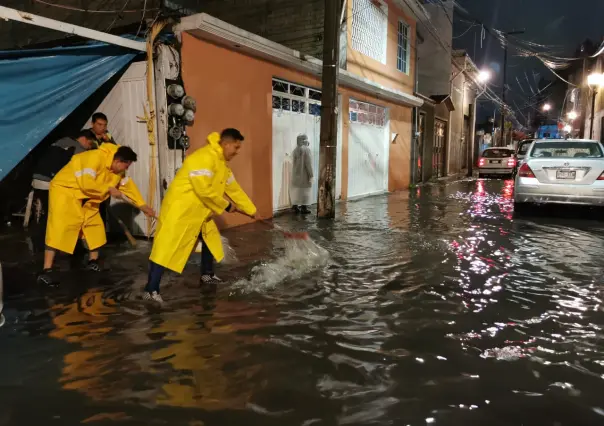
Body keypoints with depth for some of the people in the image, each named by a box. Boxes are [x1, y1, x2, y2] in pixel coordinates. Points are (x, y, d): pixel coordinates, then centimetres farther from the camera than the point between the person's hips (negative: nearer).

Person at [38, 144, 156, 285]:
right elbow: (87, 184, -37)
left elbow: (128, 185, 10)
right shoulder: (95, 157, -30)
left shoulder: (118, 170, 0)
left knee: (94, 224, 11)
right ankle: (46, 271, -17)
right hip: (64, 189, -9)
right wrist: (109, 189, -24)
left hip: (85, 197, 9)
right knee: (60, 227, -18)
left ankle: (93, 261, 26)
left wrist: (143, 205, 8)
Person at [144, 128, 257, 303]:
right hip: (180, 209, -10)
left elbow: (234, 188, 17)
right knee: (167, 248, -11)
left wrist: (251, 211, 18)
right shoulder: (204, 158, -23)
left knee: (211, 238, 20)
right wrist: (226, 206, -14)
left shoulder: (222, 163, 11)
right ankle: (150, 290, -7)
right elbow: (204, 190, -28)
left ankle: (207, 275, 36)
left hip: (200, 212, 10)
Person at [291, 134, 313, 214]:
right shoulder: (306, 149, -14)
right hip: (304, 174, -7)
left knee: (296, 190, 11)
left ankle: (295, 206, 15)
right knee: (305, 190, 0)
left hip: (296, 174, 7)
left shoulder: (295, 150, 6)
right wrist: (310, 175, -14)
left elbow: (293, 163, 10)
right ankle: (304, 208, 2)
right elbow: (308, 163, -17)